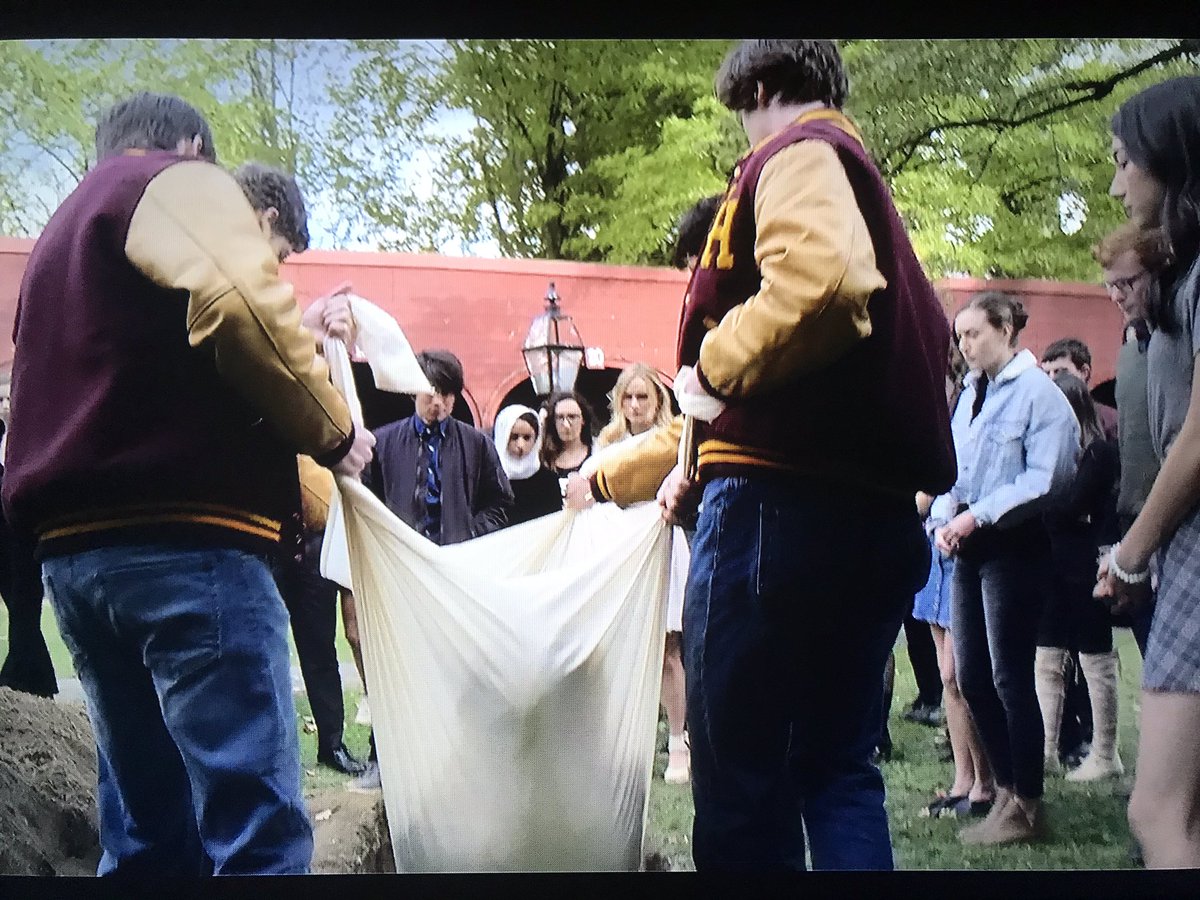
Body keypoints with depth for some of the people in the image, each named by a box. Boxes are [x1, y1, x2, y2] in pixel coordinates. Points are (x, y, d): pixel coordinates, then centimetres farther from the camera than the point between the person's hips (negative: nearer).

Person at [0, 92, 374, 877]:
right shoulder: (179, 183, 4)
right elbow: (243, 310, -15)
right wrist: (333, 429, -3)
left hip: (75, 546, 9)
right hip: (181, 536, -9)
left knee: (147, 827, 11)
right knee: (258, 824, -13)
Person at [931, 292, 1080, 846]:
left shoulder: (1038, 392, -10)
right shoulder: (969, 394, 13)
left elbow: (1044, 478, -17)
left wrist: (977, 516, -19)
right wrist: (943, 519, -1)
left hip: (1014, 546, -8)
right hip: (969, 549, 8)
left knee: (1009, 677, -4)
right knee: (972, 676, 10)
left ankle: (1026, 806, 8)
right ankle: (1005, 792, 22)